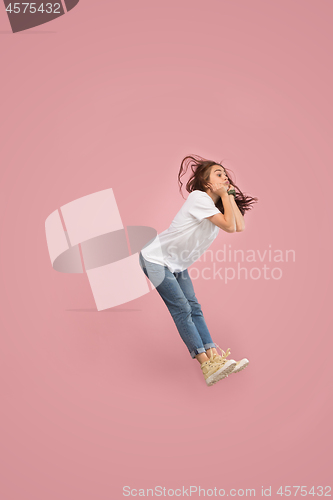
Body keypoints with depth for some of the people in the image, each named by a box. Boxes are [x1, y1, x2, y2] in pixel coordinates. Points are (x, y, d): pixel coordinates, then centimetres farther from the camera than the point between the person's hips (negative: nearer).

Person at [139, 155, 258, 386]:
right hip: (156, 257, -9)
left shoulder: (218, 204, 8)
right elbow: (229, 226, -26)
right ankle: (208, 366, -17)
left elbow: (241, 227, -7)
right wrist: (224, 195, -18)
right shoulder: (199, 197, -20)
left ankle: (215, 358, -10)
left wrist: (230, 194, -5)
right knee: (182, 309, -14)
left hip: (177, 265, 9)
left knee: (194, 308, -3)